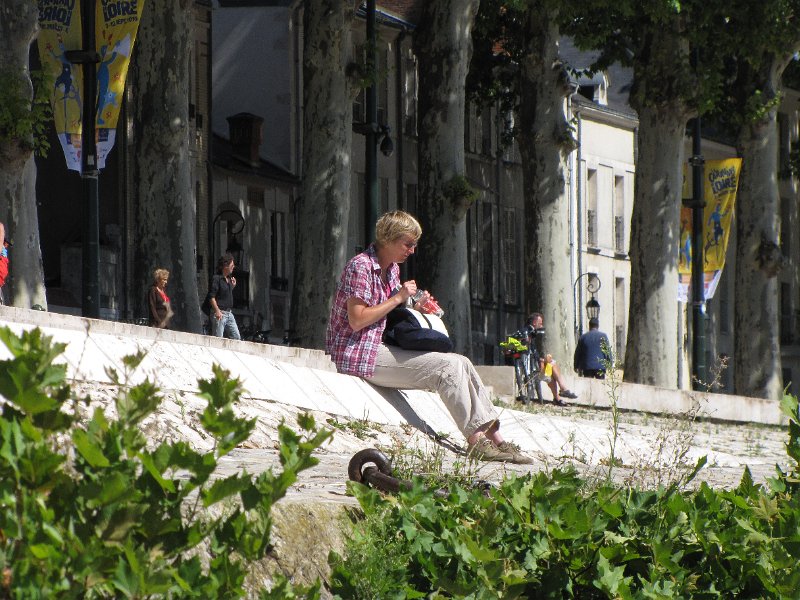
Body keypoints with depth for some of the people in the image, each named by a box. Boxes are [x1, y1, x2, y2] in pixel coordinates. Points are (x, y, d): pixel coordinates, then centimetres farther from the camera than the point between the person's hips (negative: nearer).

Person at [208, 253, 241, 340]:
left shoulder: (229, 279, 14)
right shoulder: (216, 278, -11)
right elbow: (211, 297, -17)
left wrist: (232, 286, 13)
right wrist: (217, 310, -25)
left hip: (229, 313, 9)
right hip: (219, 313, -9)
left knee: (237, 338, 7)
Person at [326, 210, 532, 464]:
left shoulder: (392, 269, 17)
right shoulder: (361, 266, -12)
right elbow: (357, 320, -20)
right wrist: (398, 298, -16)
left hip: (382, 348, 9)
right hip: (359, 355, -9)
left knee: (461, 363, -4)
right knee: (447, 366, -20)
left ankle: (494, 437, -8)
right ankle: (475, 439, -18)